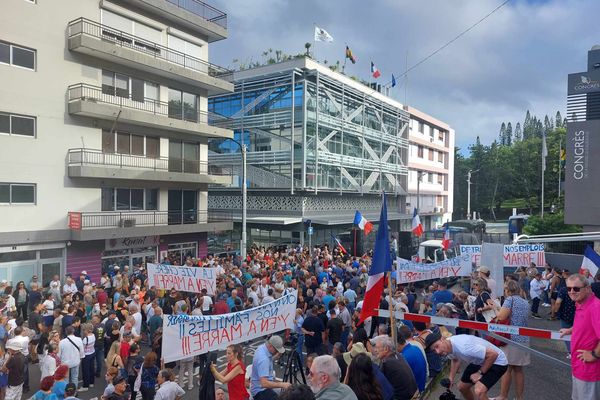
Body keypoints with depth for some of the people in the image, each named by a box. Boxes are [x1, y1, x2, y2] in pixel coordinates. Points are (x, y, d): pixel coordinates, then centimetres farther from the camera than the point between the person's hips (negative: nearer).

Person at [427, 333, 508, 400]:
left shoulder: (463, 347, -38)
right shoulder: (448, 347, -11)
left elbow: (493, 354, -33)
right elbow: (456, 359, 13)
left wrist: (480, 373, -22)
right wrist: (451, 377, 4)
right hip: (478, 361, 8)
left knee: (479, 391, -28)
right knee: (462, 387, 18)